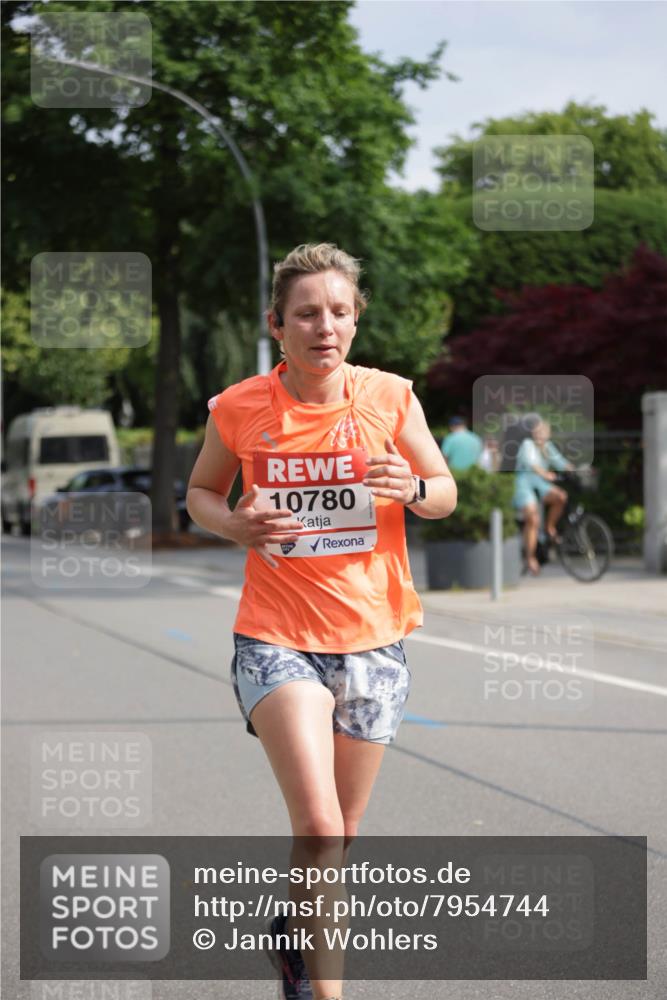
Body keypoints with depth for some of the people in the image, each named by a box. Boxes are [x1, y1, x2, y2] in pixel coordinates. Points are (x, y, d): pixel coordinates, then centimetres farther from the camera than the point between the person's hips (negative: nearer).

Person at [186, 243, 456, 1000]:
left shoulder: (390, 397, -4)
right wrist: (235, 524, -12)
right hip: (276, 638, -2)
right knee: (319, 828, -18)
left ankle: (294, 931, 44)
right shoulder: (239, 409, -6)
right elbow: (200, 491, 10)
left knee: (340, 834, 15)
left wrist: (413, 487, -17)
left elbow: (445, 493, 7)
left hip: (372, 638, 2)